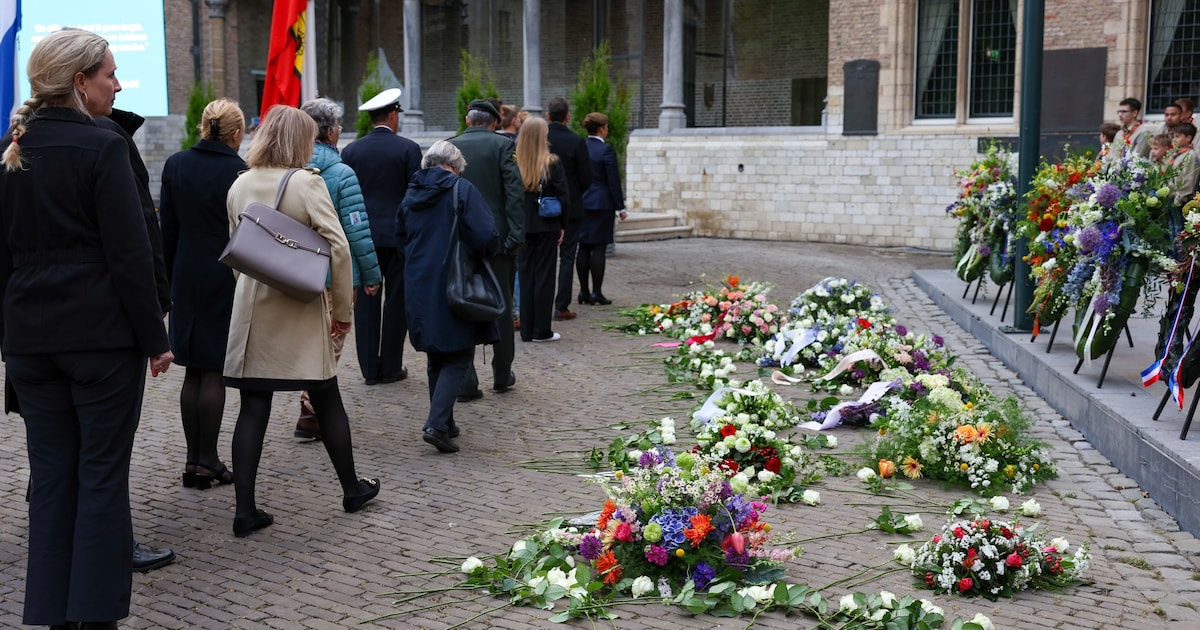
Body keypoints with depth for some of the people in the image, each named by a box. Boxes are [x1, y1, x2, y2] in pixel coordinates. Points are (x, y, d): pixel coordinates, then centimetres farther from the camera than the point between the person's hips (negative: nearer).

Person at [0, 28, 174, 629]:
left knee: (50, 474, 11)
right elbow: (130, 255, -13)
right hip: (100, 331, -6)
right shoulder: (101, 147, -10)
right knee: (102, 473, 1)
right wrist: (155, 338, -8)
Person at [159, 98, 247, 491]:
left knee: (193, 371, 12)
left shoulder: (175, 165, 2)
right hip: (227, 279, -4)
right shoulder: (240, 171, -12)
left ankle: (193, 460, 16)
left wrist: (172, 277, 13)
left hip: (187, 278, 5)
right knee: (215, 371, 1)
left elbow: (168, 227, 5)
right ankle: (207, 462, 5)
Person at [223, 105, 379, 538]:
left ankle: (245, 510, 2)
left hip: (252, 309, 4)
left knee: (253, 408, 4)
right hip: (301, 312, -4)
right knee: (327, 400, 11)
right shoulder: (307, 183, -11)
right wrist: (342, 309, -8)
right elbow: (338, 247, -17)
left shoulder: (240, 185, 5)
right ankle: (352, 489, 26)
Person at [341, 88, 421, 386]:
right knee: (396, 300, 5)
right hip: (399, 235, -2)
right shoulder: (408, 149, -6)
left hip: (363, 236, 2)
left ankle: (370, 368, 9)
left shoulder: (351, 150, 2)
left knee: (366, 302, 6)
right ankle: (391, 366, 9)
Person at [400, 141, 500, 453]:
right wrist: (483, 252, 2)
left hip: (419, 289, 6)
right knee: (458, 357, 1)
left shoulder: (410, 195, 8)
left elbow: (401, 239, 18)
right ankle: (436, 424, -11)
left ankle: (444, 423, 25)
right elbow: (487, 238, -18)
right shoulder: (461, 190, -10)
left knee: (437, 358, 18)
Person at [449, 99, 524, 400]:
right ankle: (502, 375, 22)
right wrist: (515, 236, -11)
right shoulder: (502, 145, -4)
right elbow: (514, 193, -12)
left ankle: (466, 383, 3)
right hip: (497, 237, -2)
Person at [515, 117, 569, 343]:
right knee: (544, 276, 4)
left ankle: (526, 330, 12)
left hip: (522, 226, 2)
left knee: (525, 275, 9)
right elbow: (562, 196, -6)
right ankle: (541, 330, 6)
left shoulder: (514, 164, -3)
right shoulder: (552, 163, -8)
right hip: (547, 226, -2)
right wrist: (562, 226, 4)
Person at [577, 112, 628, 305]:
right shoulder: (606, 150, -11)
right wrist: (620, 207, -5)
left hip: (582, 203, 6)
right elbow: (613, 180, -11)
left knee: (584, 248, 8)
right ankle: (597, 292, -2)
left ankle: (584, 291, 10)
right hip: (602, 203, -5)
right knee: (599, 248, -3)